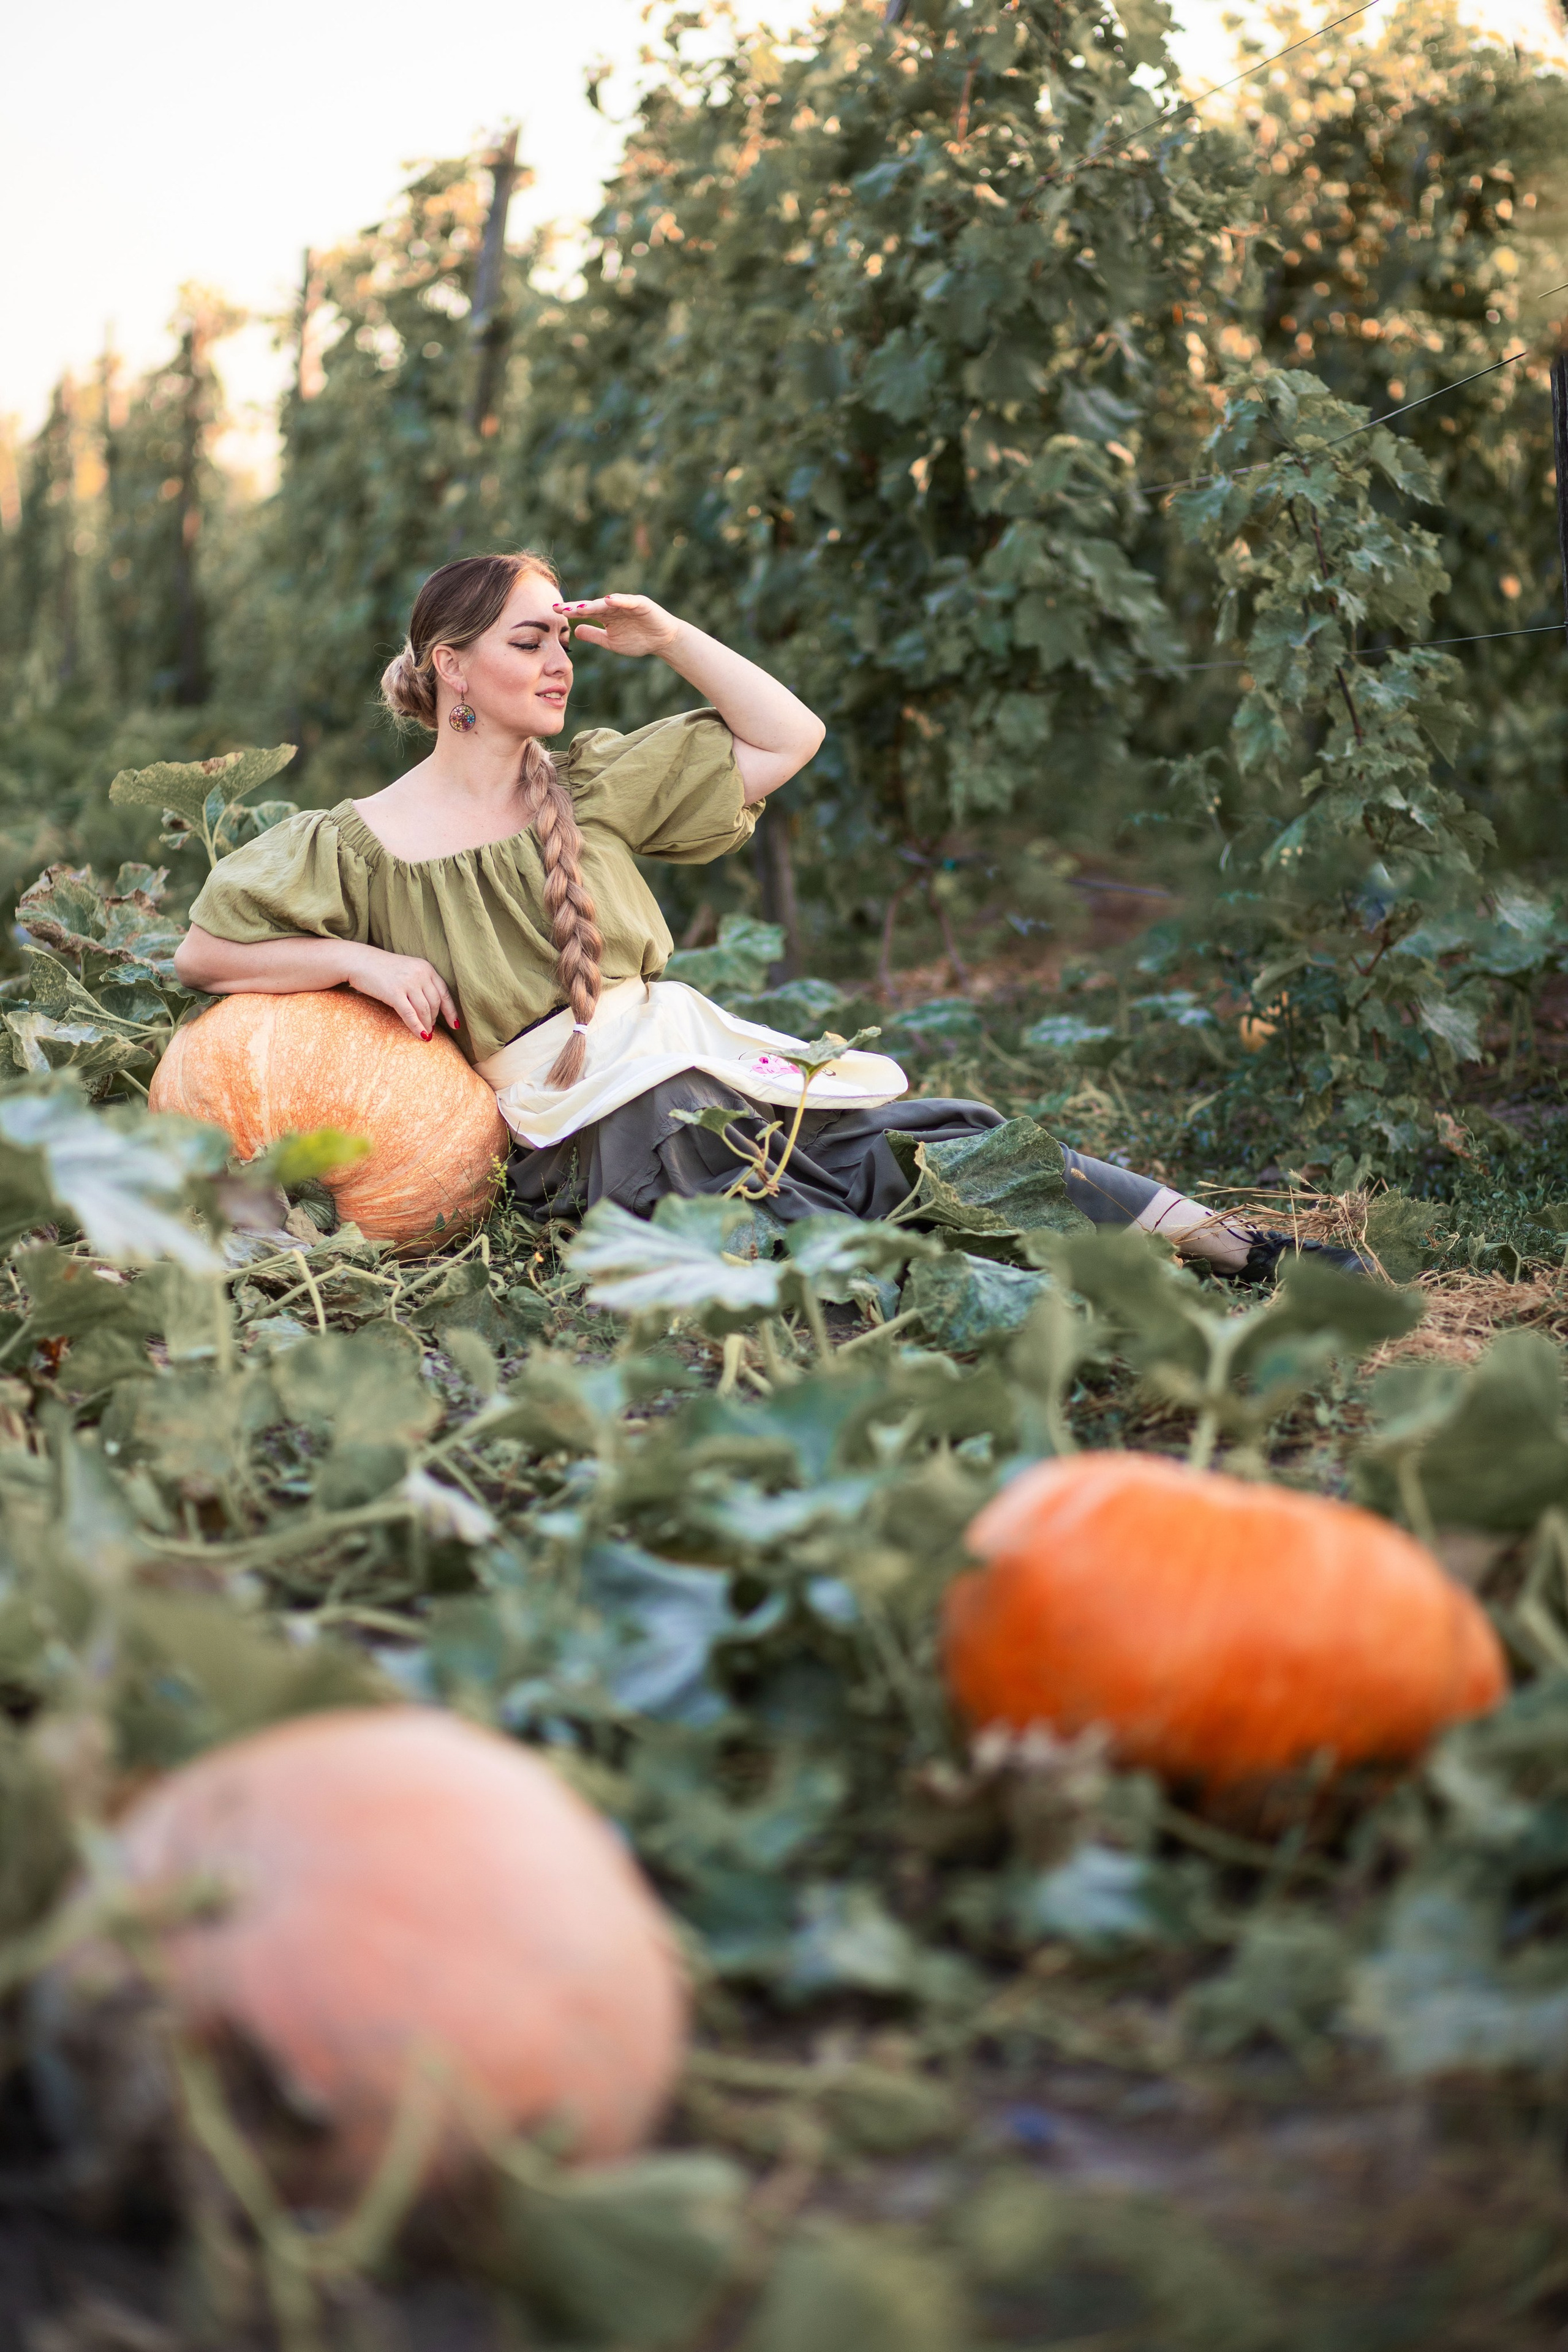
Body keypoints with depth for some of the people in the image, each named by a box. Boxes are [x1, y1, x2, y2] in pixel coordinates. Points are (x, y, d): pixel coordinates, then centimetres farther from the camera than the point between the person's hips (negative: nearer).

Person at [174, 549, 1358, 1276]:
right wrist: (365, 961, -9)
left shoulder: (592, 783, 15)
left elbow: (789, 735, 18)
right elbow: (205, 951, 3)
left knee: (959, 1143, -16)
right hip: (598, 1131, -5)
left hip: (706, 1059, 5)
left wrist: (667, 635, 8)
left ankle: (1223, 1247, -17)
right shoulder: (360, 846, 1)